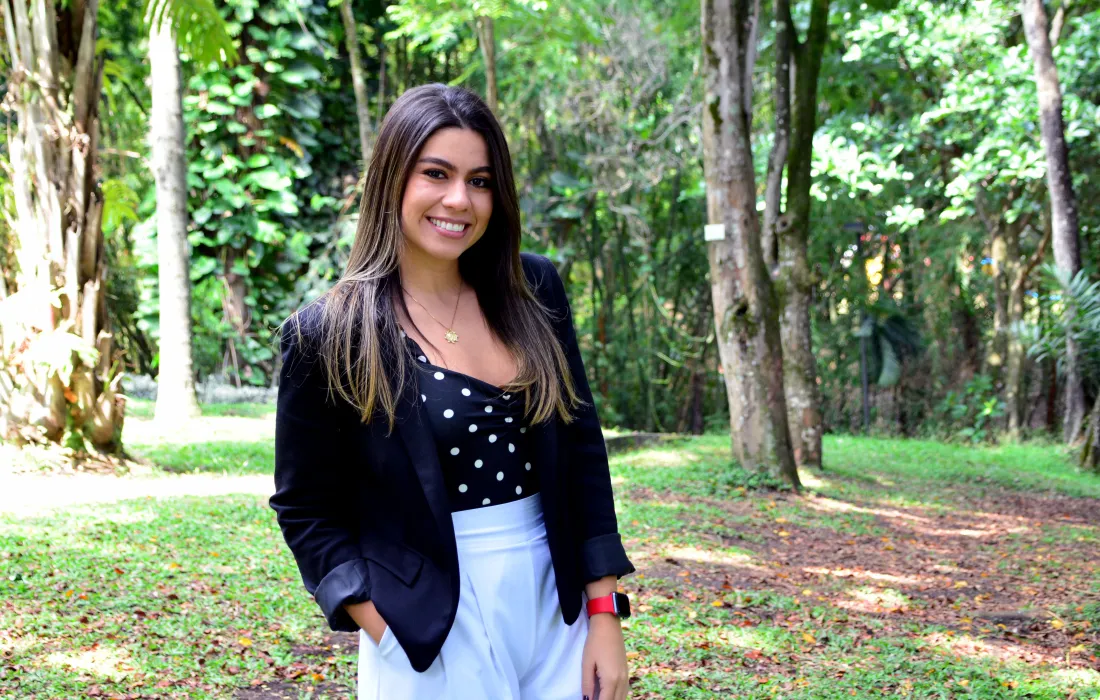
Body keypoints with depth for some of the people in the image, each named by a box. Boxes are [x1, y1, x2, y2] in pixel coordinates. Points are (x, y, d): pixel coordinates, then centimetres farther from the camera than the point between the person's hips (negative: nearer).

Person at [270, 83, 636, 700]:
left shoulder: (533, 292, 1)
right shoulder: (329, 334, -9)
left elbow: (582, 448, 5)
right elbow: (308, 510, -3)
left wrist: (604, 616, 1)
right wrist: (393, 641, -12)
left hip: (557, 607, 4)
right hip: (432, 632, -3)